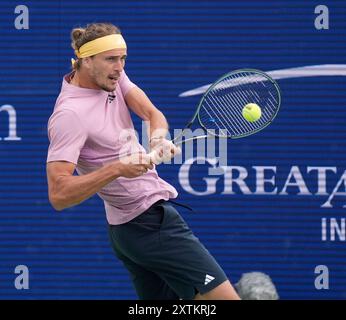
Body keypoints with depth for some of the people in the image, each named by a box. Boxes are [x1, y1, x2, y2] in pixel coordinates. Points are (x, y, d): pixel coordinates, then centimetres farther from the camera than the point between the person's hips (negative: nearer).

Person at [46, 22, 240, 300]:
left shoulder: (111, 76, 4)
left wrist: (158, 137, -26)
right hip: (151, 222, -9)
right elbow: (59, 195, -27)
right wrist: (117, 169, -36)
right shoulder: (70, 114, -21)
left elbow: (152, 113, -3)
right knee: (225, 298, -12)